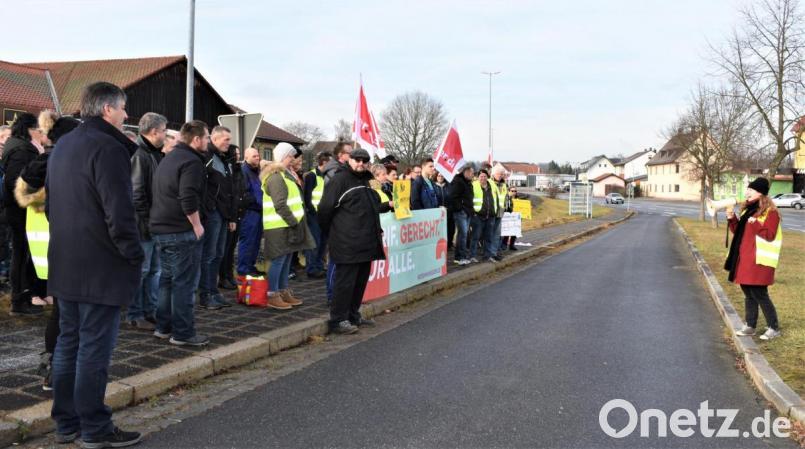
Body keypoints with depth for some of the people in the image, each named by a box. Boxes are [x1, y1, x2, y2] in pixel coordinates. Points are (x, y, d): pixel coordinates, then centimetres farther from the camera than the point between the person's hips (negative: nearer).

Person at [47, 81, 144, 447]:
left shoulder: (62, 146, 15)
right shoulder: (107, 147, -16)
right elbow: (119, 211, -21)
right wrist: (134, 254, -12)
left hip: (65, 264, 9)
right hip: (101, 267, -9)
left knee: (68, 343, 15)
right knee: (95, 348, -2)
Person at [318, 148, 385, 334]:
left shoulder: (365, 182, 20)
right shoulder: (340, 180, -8)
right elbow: (325, 208, -10)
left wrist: (377, 231, 20)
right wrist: (331, 231, 0)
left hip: (366, 243, 9)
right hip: (347, 244, -9)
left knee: (360, 281, 14)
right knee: (345, 282, -6)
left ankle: (353, 315, 26)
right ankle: (338, 320, 1)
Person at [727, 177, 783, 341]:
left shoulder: (770, 212, -9)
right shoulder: (748, 209, 15)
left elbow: (770, 235, -16)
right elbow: (739, 232, 18)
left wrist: (755, 224, -26)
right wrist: (732, 219, 3)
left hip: (759, 260, -8)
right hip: (744, 258, 8)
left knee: (759, 294, -6)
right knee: (748, 293, 12)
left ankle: (774, 328, 5)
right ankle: (750, 326, 21)